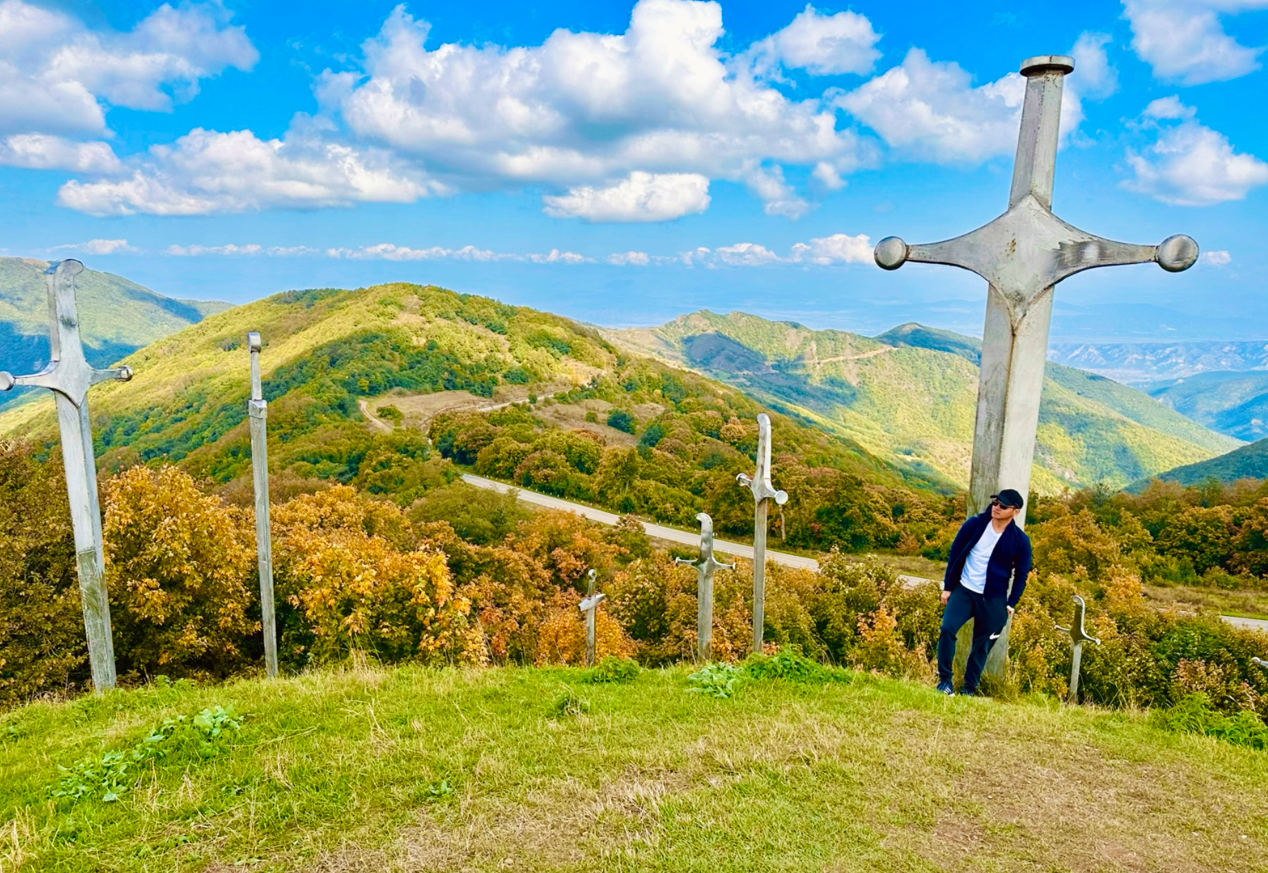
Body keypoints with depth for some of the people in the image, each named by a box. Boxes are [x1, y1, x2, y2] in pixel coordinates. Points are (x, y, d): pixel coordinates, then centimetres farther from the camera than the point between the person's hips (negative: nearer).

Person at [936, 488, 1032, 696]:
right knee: (947, 629, -15)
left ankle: (969, 688, 23)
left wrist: (1010, 604, 0)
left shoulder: (1020, 540, -6)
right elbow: (954, 554, 3)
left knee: (982, 645, 7)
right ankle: (945, 679, 0)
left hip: (993, 599, 0)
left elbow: (1022, 574, 4)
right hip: (963, 590, 0)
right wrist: (947, 587, 2)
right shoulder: (974, 524, -4)